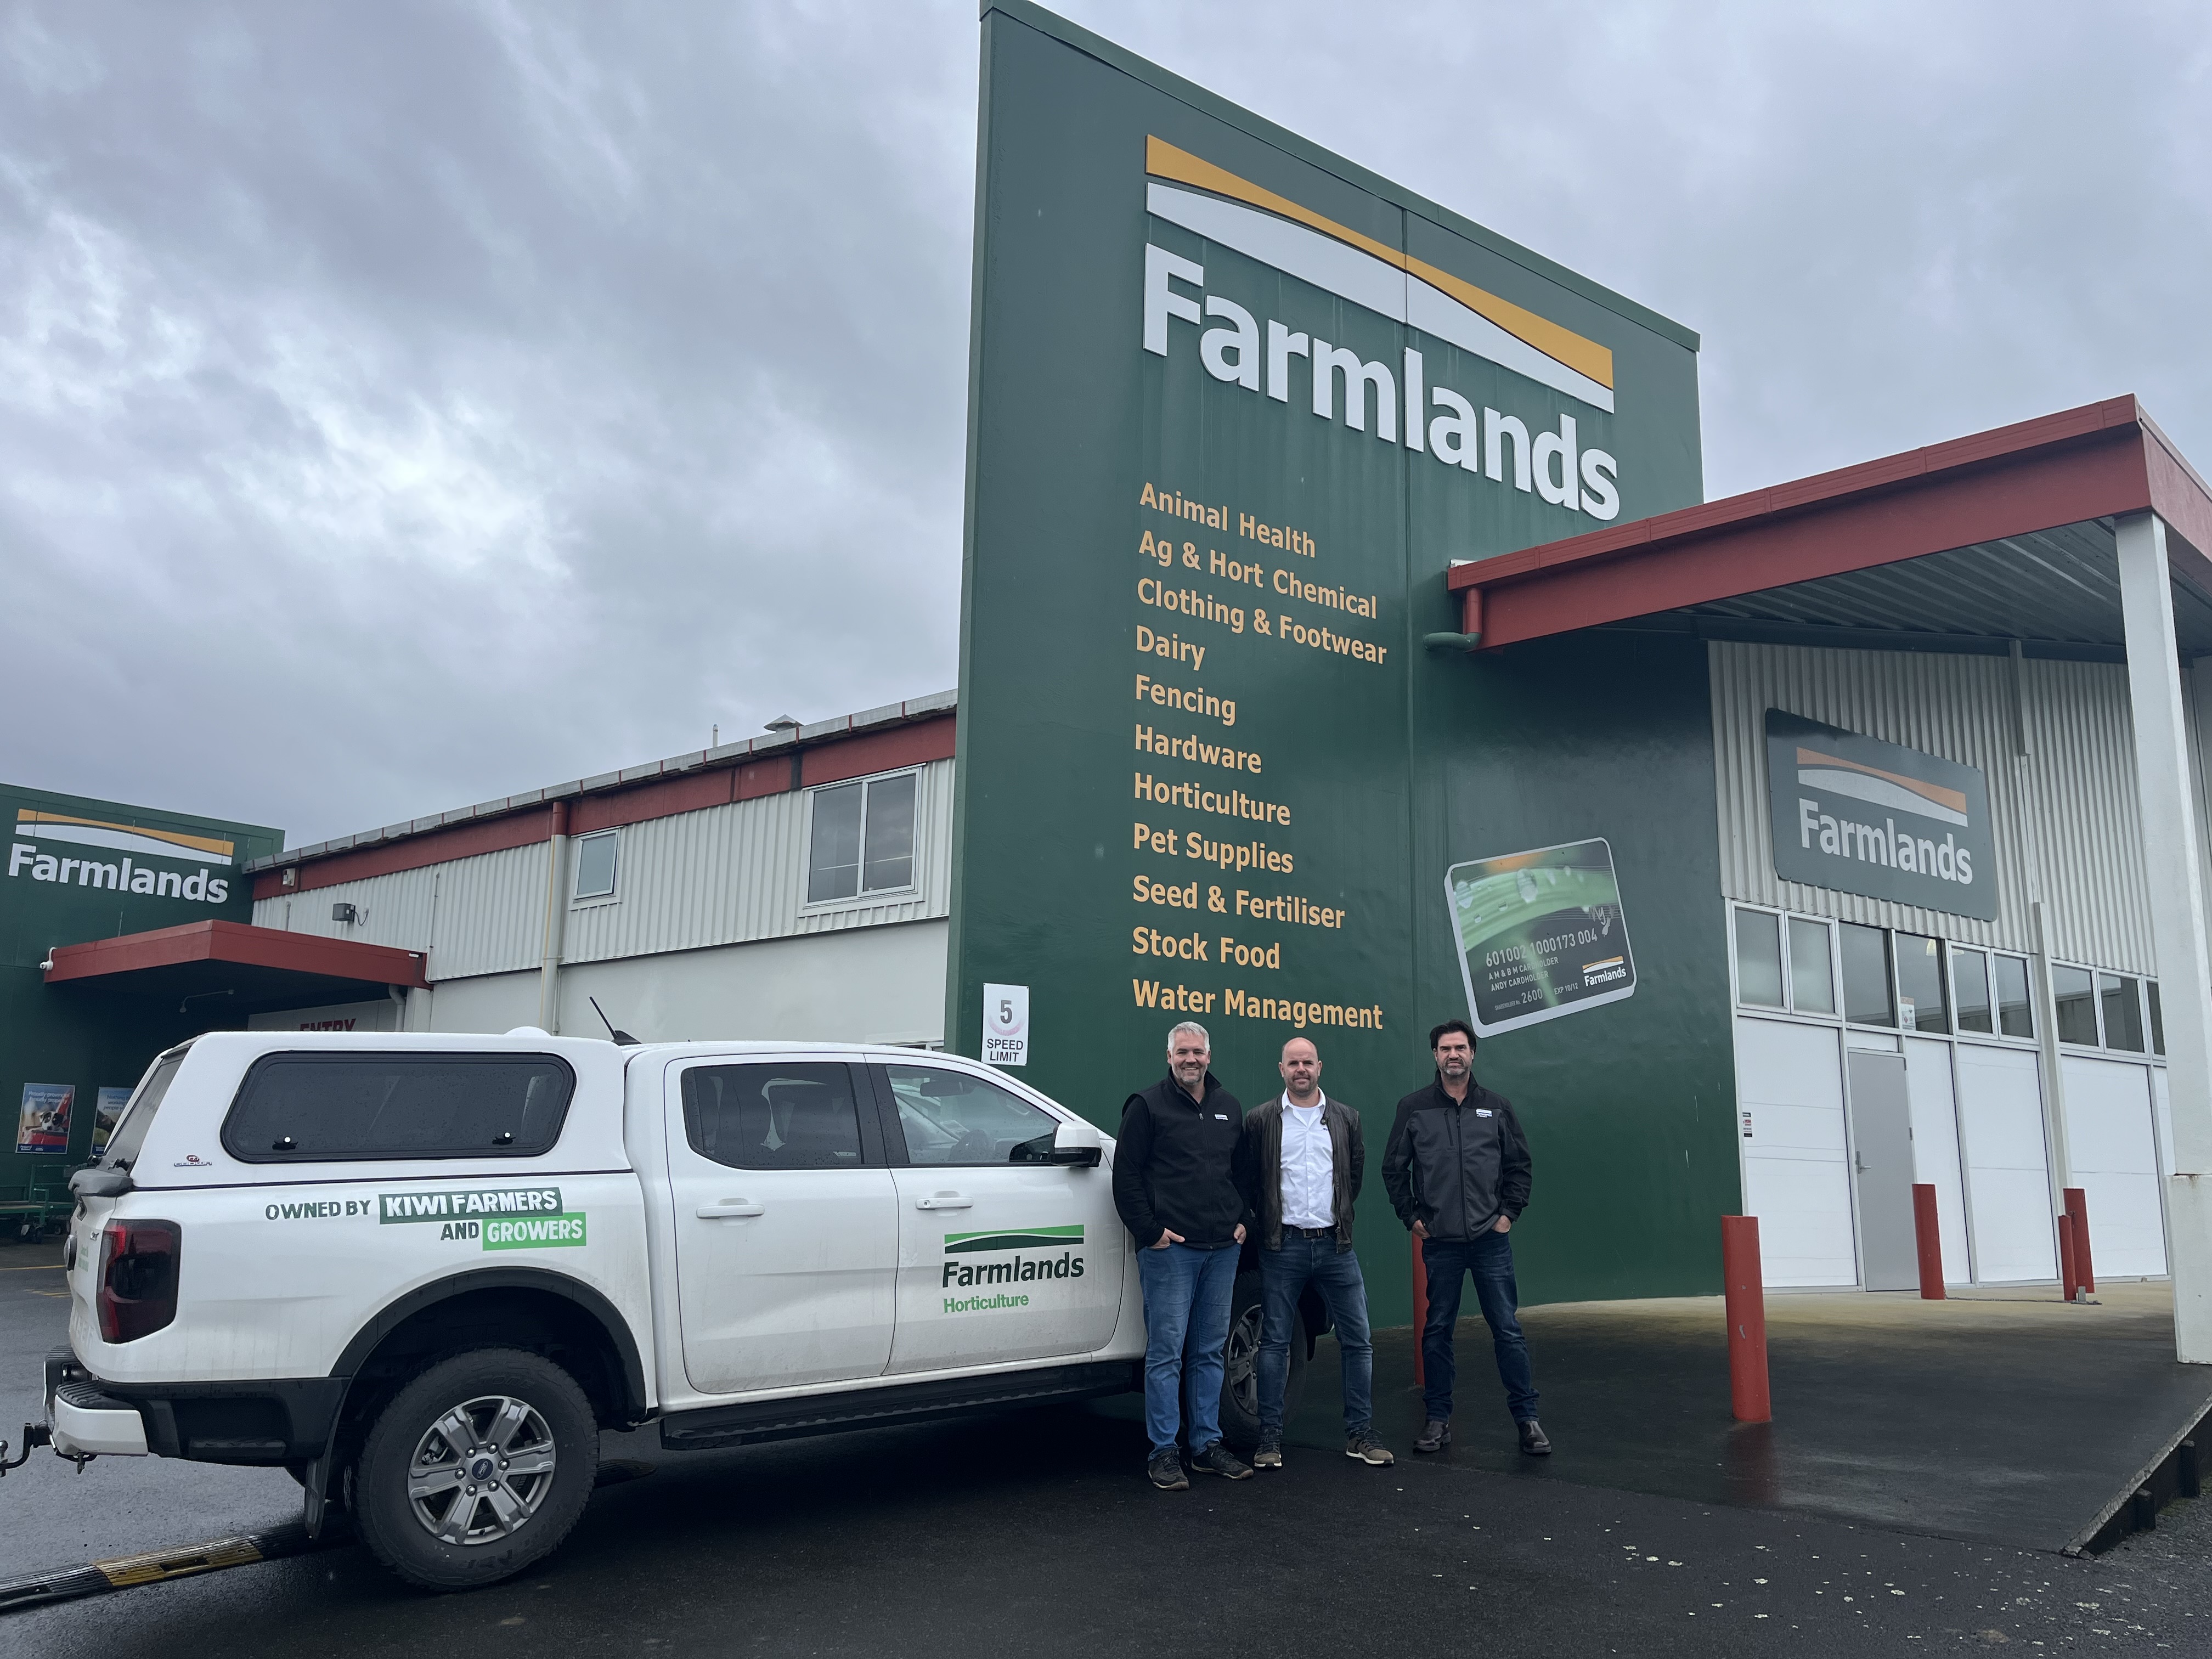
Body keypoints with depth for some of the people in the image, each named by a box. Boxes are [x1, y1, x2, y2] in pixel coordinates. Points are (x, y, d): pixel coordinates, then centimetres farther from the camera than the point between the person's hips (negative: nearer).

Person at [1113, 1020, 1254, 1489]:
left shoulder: (1229, 1108, 14)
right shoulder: (1148, 1106, -2)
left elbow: (1244, 1170, 23)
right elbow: (1126, 1174, -5)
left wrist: (1241, 1220, 10)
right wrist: (1149, 1230, -10)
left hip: (1222, 1248, 5)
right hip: (1169, 1248, -5)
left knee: (1210, 1351, 11)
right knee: (1167, 1351, -4)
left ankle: (1208, 1445, 20)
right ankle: (1163, 1453, 4)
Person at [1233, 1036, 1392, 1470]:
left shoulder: (1346, 1119, 8)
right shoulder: (1260, 1121, 1)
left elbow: (1355, 1173, 17)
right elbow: (1245, 1180, 6)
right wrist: (1266, 1223, 6)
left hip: (1335, 1245, 2)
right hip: (1282, 1247, -2)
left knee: (1357, 1340, 3)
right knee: (1275, 1343, 3)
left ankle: (1360, 1434, 14)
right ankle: (1270, 1438, 11)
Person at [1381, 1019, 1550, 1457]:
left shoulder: (1496, 1107, 5)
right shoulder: (1414, 1108, 2)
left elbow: (1519, 1165, 10)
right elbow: (1393, 1169, 7)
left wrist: (1510, 1213, 2)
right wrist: (1411, 1217, 2)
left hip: (1491, 1239, 0)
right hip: (1439, 1241, 0)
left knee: (1508, 1329, 1)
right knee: (1437, 1331, 7)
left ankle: (1527, 1419, 10)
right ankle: (1438, 1419, 17)